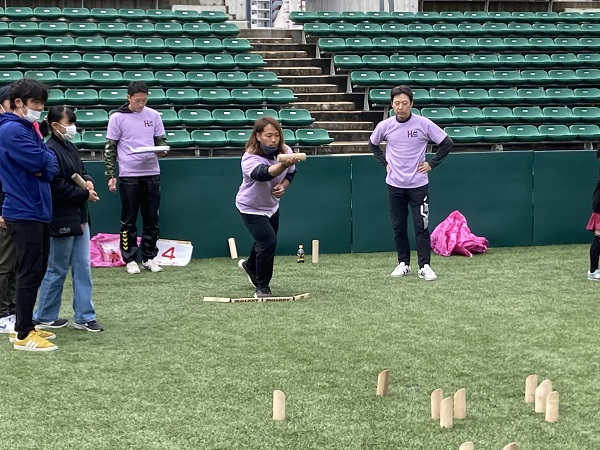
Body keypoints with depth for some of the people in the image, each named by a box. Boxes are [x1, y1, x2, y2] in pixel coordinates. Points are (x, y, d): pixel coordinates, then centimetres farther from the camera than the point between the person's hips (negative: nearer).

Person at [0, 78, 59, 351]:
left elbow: (52, 164, 9)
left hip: (37, 211, 10)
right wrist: (44, 162, -1)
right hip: (24, 213, -10)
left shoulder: (28, 129, 16)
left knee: (36, 271, 15)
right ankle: (23, 336, -1)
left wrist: (43, 166, -10)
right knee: (29, 274, -6)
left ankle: (25, 327, 23)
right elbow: (41, 161, -21)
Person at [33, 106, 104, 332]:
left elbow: (81, 171, 21)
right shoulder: (50, 151, -18)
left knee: (83, 267, 9)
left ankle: (84, 316, 16)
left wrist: (88, 181, -1)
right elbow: (58, 187, -22)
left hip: (79, 217, 9)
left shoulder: (70, 148, 10)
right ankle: (44, 317, 17)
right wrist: (85, 195, -13)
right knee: (57, 270, 3)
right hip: (61, 220, -9)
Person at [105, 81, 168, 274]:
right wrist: (110, 176, -3)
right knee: (128, 220, 2)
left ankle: (148, 258, 16)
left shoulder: (153, 115, 7)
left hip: (152, 173, 3)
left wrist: (162, 149, -9)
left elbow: (161, 140, 15)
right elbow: (110, 148, 1)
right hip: (128, 175, -3)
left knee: (151, 218, 6)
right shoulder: (117, 118, -1)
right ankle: (130, 259, 10)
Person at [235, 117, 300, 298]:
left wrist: (283, 186, -19)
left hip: (272, 205, 6)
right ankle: (262, 288, -1)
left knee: (264, 242, 24)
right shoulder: (249, 159, -34)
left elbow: (291, 173, 3)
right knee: (268, 242, -19)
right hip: (251, 208, -6)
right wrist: (282, 165, -74)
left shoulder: (285, 151, -17)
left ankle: (250, 265, 57)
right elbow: (263, 174, -55)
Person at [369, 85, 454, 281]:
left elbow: (447, 144, -2)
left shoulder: (424, 124, -9)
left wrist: (431, 164, -3)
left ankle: (424, 266, 0)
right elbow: (373, 144, 19)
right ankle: (403, 263, 19)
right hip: (394, 185, 3)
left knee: (421, 226, -4)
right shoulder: (385, 126, -2)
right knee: (398, 227, 8)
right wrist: (384, 163, 8)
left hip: (418, 185, -3)